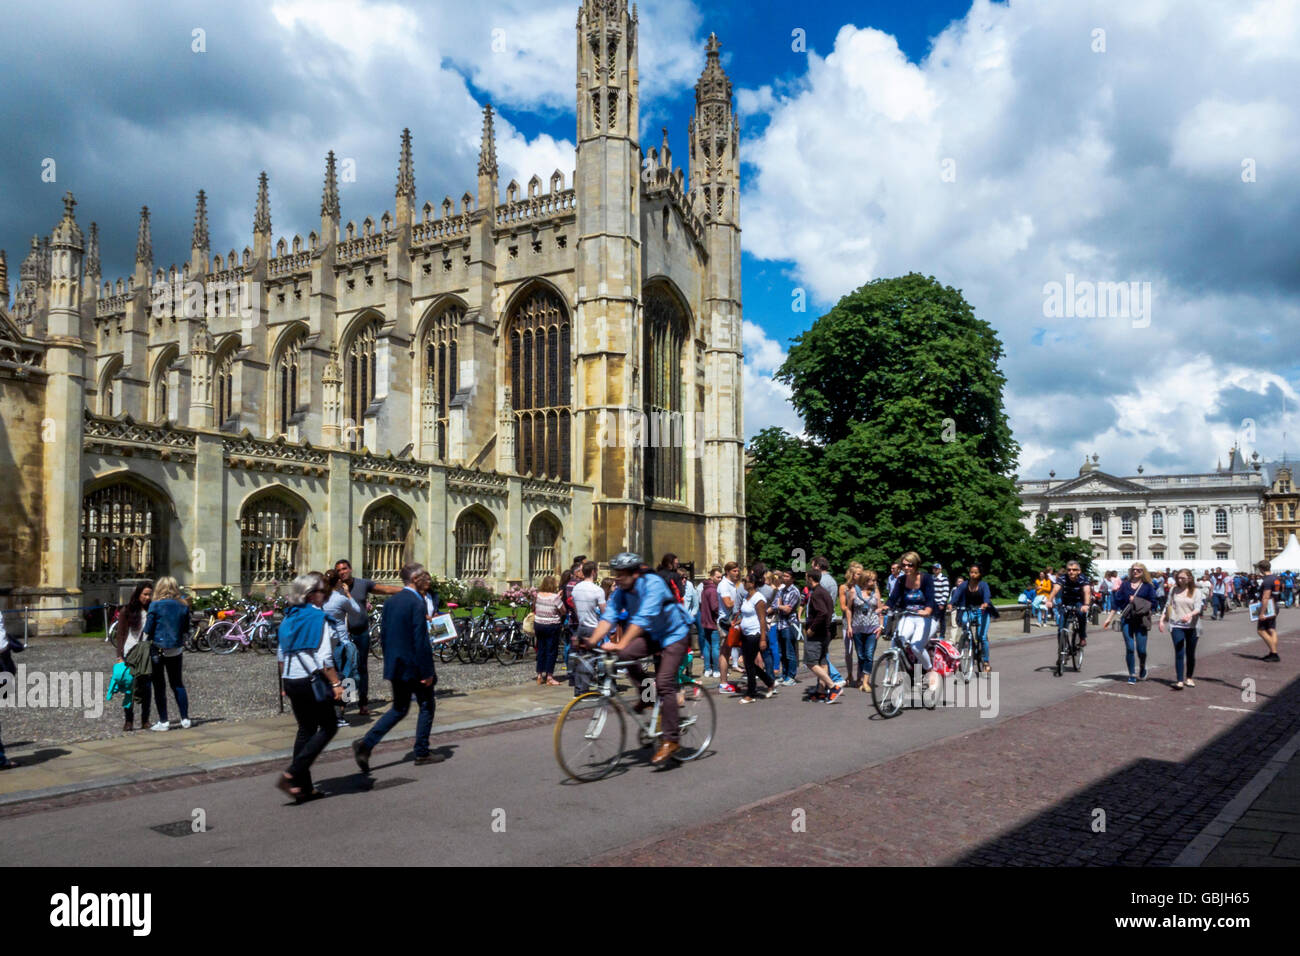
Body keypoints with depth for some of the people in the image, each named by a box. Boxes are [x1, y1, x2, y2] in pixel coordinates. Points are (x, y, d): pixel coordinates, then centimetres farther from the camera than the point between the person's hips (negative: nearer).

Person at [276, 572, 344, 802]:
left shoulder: (289, 618, 11)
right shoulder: (318, 617, -13)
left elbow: (281, 655, 16)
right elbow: (323, 657, -18)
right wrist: (336, 683, -15)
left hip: (291, 681, 8)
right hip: (312, 680, -8)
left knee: (305, 730, 14)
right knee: (328, 727, 3)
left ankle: (304, 787, 15)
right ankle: (292, 775, -7)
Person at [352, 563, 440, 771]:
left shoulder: (390, 601, 7)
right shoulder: (417, 603, -18)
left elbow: (383, 635, 11)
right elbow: (421, 640, -20)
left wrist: (390, 662, 19)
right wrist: (427, 671, -15)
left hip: (395, 666, 7)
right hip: (414, 666, -7)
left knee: (399, 709, 17)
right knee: (426, 707, 11)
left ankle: (366, 744, 3)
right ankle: (422, 753, 17)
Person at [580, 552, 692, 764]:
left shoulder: (653, 584, -28)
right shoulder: (621, 590, -8)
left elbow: (642, 619, -37)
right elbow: (608, 616, -17)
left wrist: (620, 644, -45)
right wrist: (592, 641, -33)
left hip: (673, 635, -6)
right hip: (651, 635, 6)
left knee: (664, 683, -18)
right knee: (624, 655, -23)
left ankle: (672, 740, -8)